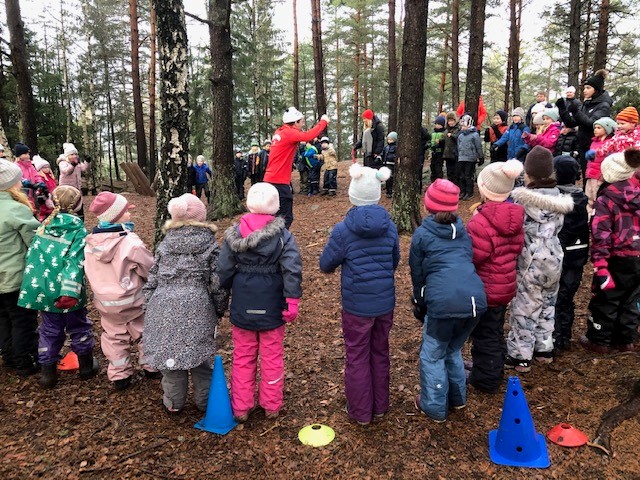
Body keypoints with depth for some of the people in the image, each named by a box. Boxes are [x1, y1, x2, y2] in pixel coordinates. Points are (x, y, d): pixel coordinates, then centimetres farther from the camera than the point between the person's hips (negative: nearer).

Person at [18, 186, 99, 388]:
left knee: (49, 330, 18)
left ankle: (47, 371, 24)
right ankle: (87, 366, 27)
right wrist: (69, 293, -29)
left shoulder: (44, 225, 4)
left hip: (41, 288, 5)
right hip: (64, 290, -5)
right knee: (79, 327, 14)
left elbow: (32, 256, 12)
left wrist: (35, 281, 23)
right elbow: (74, 263, -24)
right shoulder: (78, 230, -14)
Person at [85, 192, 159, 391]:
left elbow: (91, 272, 4)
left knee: (113, 336, 19)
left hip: (104, 300, 4)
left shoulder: (91, 242, -8)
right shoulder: (130, 241, -25)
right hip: (131, 299, -4)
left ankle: (119, 375, 27)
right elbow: (149, 267, -16)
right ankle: (151, 367, 32)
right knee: (143, 333, 17)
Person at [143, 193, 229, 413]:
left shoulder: (165, 244, 9)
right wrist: (219, 310, 11)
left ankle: (173, 403, 27)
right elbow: (218, 283, -1)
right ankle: (205, 401, 25)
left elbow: (151, 279, 10)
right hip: (197, 307, -2)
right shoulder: (210, 245, 1)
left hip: (163, 306, 2)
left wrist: (148, 308, 18)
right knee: (200, 354, 11)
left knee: (169, 352, 13)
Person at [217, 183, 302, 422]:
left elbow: (224, 270, -1)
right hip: (272, 308, -1)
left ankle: (241, 407, 25)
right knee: (272, 357, 14)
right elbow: (292, 270, -19)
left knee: (242, 358, 16)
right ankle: (272, 406, 26)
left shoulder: (234, 233, -6)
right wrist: (292, 301, -17)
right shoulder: (282, 235, -10)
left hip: (242, 307, 1)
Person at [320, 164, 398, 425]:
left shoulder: (343, 230, -16)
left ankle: (360, 411, 26)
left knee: (357, 356, 12)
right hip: (385, 302, 4)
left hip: (356, 304, -4)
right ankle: (380, 406, 35)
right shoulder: (390, 226, -4)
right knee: (380, 352, 20)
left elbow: (326, 264, -6)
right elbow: (395, 261, 9)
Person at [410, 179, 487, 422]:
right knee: (453, 350, 28)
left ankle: (435, 407, 25)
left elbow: (417, 274, 10)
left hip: (444, 302, -6)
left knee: (433, 356, 16)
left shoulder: (422, 234, 5)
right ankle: (457, 397, 41)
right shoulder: (462, 230, 19)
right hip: (475, 300, 6)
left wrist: (419, 306, 26)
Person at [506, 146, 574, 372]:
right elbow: (558, 225, 10)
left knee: (524, 309, 5)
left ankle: (520, 356, 15)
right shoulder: (558, 196, 3)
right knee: (547, 305, 20)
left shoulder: (522, 198, -18)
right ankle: (544, 349, 34)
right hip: (554, 258, 7)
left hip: (531, 262, -7)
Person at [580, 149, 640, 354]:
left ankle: (599, 340, 21)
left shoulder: (605, 200, -13)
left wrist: (600, 265, -19)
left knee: (605, 300, 10)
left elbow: (601, 236, -19)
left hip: (618, 261, -5)